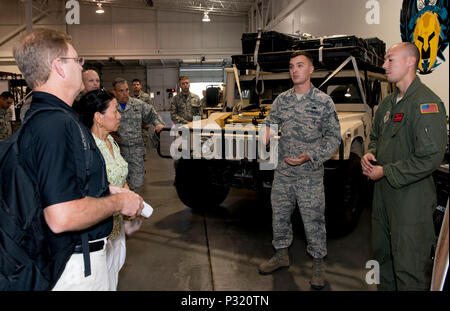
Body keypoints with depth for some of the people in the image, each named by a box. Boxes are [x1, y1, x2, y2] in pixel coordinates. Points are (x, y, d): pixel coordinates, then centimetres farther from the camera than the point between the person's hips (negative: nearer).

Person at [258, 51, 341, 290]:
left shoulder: (323, 101, -5)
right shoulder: (282, 99, 7)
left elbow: (333, 137, -6)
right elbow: (270, 121, 13)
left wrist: (310, 157, -19)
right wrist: (266, 129, -13)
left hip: (310, 175, -4)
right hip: (282, 173, 4)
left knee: (313, 220, 4)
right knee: (279, 216, 15)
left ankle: (318, 264, 24)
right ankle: (281, 255, 35)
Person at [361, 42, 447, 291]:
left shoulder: (427, 103, -16)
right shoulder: (388, 103, 12)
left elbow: (430, 158, -23)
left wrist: (386, 172, -17)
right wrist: (369, 155, 3)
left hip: (412, 198, -8)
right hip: (383, 193, 9)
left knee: (410, 268, 1)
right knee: (383, 254, 21)